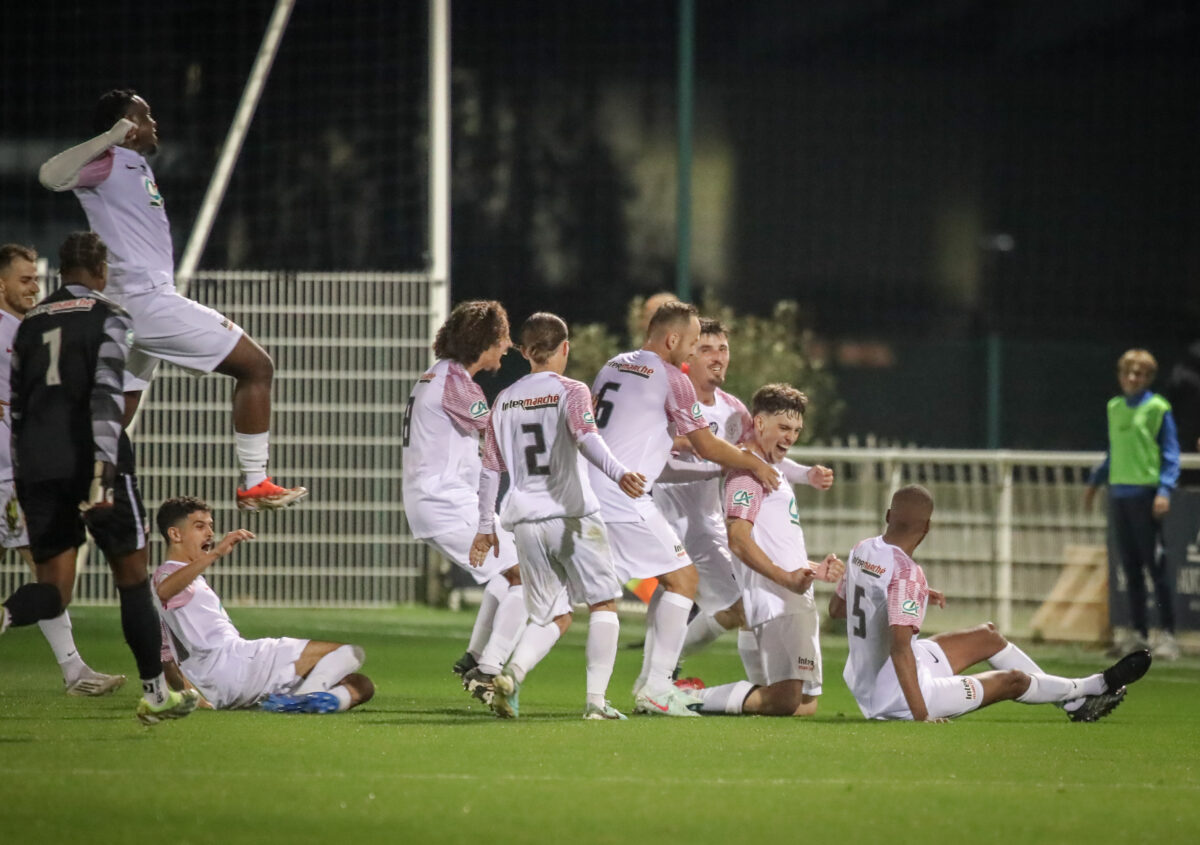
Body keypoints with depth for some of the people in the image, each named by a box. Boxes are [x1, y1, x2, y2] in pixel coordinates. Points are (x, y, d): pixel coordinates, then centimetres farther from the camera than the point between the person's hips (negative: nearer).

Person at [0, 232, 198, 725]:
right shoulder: (109, 319, -2)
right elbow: (106, 393, -16)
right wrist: (103, 468, -23)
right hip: (92, 461, -4)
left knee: (54, 591, 2)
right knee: (132, 577, 11)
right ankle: (155, 693, 16)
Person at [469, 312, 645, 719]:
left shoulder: (505, 400, 13)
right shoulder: (571, 391, -1)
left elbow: (490, 469, 15)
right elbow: (586, 437, -21)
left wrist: (486, 526, 21)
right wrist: (619, 473, -34)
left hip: (525, 521, 5)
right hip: (571, 515, -5)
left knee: (552, 617, 12)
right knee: (603, 602, 8)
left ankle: (512, 672, -16)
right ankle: (596, 698, -3)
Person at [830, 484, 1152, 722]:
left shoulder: (862, 551, -1)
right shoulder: (906, 573, -27)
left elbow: (835, 609, 15)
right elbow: (900, 646, -34)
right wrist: (920, 715, -33)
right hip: (898, 698, -10)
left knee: (987, 636, 22)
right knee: (1013, 680, 7)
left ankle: (1073, 699, 33)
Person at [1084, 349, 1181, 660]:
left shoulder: (1158, 409, -4)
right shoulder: (1114, 408, 13)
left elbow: (1171, 454, -5)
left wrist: (1164, 490, -16)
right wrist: (1094, 482, 24)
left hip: (1145, 494, -6)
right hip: (1119, 492, 6)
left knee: (1155, 565, -6)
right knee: (1130, 567, 9)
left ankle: (1168, 634, -3)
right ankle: (1139, 633, 15)